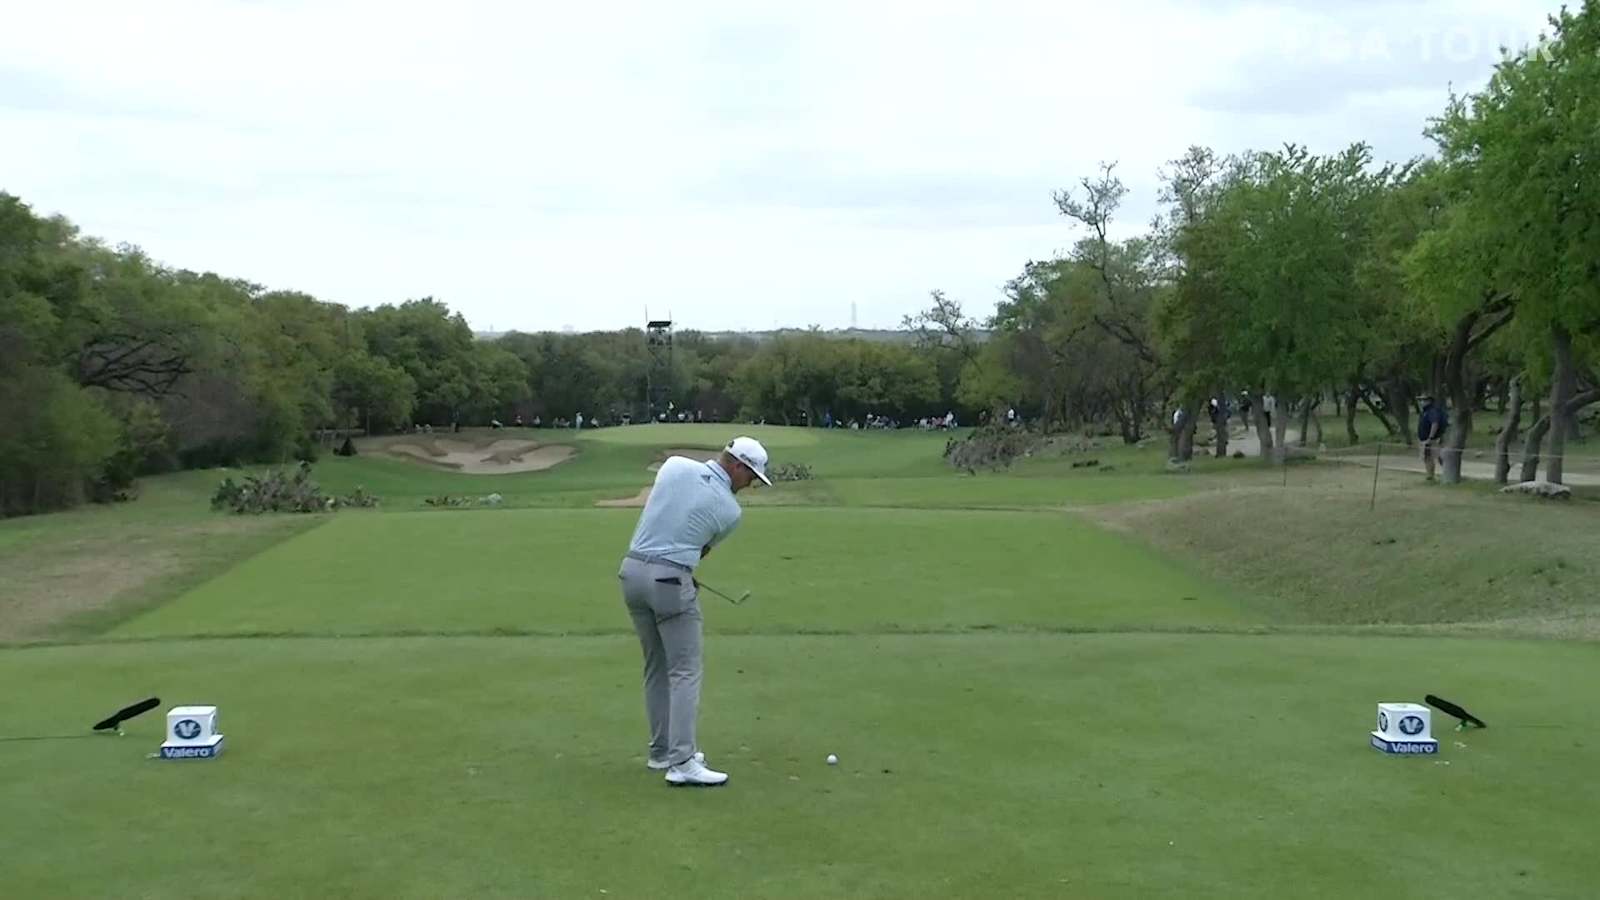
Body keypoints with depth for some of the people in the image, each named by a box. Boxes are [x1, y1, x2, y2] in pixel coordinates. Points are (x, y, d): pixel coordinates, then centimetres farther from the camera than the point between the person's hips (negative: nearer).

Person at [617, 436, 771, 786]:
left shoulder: (675, 465, 5)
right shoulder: (730, 511, -4)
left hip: (632, 570, 7)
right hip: (670, 582, -7)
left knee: (656, 668, 16)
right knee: (685, 671, -3)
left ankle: (662, 751, 22)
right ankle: (681, 763, -10)